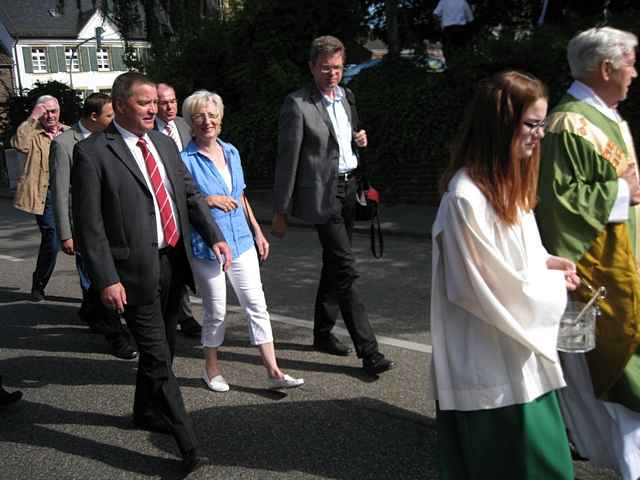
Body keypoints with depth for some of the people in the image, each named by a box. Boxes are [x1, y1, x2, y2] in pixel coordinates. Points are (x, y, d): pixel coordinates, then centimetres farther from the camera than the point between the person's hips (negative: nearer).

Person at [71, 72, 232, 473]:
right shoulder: (93, 152, -9)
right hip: (136, 270, -7)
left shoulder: (164, 144, 10)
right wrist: (107, 278, -16)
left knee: (161, 346, 21)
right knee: (158, 357, -3)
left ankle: (147, 411, 43)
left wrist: (214, 236, 2)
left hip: (173, 261, 7)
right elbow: (89, 224, -11)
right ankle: (190, 447, 2)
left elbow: (191, 194, 14)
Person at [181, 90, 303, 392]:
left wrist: (258, 232, 16)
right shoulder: (185, 160, -9)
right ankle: (211, 370, 28)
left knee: (257, 305, 3)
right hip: (206, 246, -5)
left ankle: (273, 372, 9)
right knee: (216, 311, 7)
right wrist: (207, 201, -23)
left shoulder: (231, 152, 8)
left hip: (241, 242, 5)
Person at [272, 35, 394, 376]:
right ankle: (368, 350, -7)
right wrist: (280, 211, -9)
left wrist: (359, 139, 2)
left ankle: (323, 333, 31)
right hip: (322, 193, -8)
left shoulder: (346, 97, 11)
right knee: (345, 269, -11)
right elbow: (287, 159, -11)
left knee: (334, 264, 16)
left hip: (349, 187, 8)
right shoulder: (297, 104, -12)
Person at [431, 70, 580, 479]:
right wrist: (552, 282, -8)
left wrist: (544, 262, 1)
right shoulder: (466, 198, -23)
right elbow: (491, 287, -20)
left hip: (519, 353, 9)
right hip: (491, 362, -9)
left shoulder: (508, 182, 8)